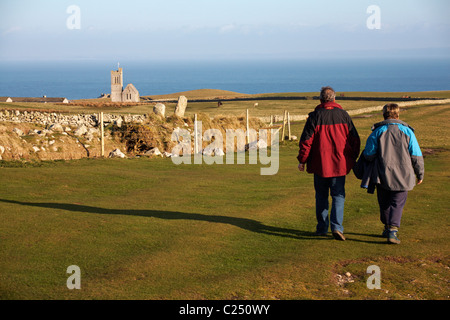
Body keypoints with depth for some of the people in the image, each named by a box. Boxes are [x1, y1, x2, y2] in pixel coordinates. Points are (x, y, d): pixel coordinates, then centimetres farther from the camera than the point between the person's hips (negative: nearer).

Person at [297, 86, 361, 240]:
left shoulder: (315, 116, -5)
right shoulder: (344, 115, 1)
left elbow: (306, 140, -6)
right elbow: (355, 139, 5)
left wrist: (302, 160, 3)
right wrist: (353, 158, 16)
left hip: (320, 164, -1)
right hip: (339, 164, 1)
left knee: (321, 196, 13)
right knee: (338, 196, 5)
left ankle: (322, 227, 17)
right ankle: (337, 226, -11)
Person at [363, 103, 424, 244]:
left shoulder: (377, 132, -3)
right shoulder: (407, 132, 0)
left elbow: (369, 155, -5)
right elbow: (416, 156, 1)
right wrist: (420, 174, 13)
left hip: (383, 175, 0)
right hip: (403, 177, 0)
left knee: (384, 203, 16)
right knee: (397, 203, 3)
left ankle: (388, 228, 29)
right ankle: (393, 229, -14)